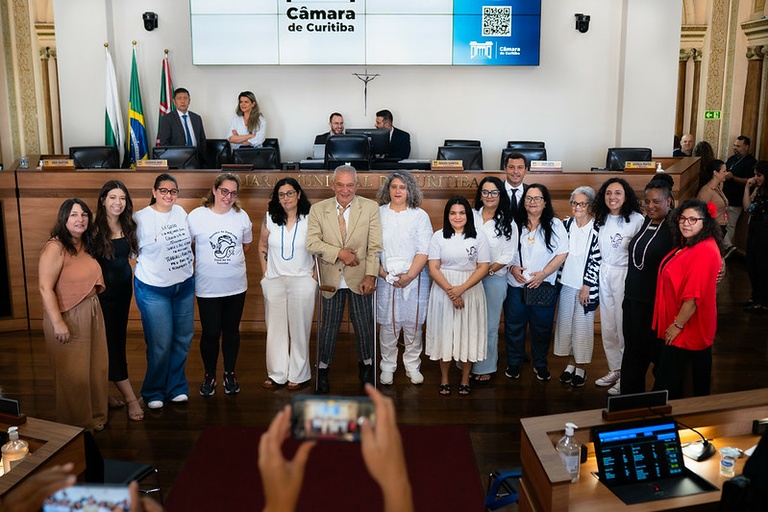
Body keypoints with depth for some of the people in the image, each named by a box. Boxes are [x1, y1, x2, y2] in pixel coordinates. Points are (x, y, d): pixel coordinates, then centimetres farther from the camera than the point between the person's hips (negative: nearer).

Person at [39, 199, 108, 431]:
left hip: (92, 314, 8)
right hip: (68, 317, -8)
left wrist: (94, 310, 13)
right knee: (73, 374, 4)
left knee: (96, 368, 17)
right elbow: (45, 288, -21)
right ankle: (76, 426, 20)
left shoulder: (85, 244, 7)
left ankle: (95, 415, 34)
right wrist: (57, 323, -24)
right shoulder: (55, 247, -17)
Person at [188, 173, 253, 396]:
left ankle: (230, 373, 31)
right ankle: (209, 375, 25)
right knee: (210, 333, 4)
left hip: (236, 285, 3)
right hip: (207, 287, -2)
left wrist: (229, 259, 10)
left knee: (231, 331, 14)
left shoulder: (242, 216, 0)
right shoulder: (197, 216, -9)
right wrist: (205, 261, -1)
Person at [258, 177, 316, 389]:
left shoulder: (309, 219, -3)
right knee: (275, 329, 8)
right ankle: (277, 374, 19)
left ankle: (298, 375, 15)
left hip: (302, 281, -3)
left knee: (299, 329, 3)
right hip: (274, 282, 3)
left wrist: (315, 276, -5)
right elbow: (262, 247, 13)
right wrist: (266, 273, 8)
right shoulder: (270, 218, 5)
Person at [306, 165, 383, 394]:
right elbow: (312, 242, -9)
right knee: (329, 327, 10)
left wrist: (371, 275, -14)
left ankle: (366, 364, 34)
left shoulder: (371, 208, -3)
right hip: (331, 278, 0)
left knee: (364, 326, 11)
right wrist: (339, 252, -19)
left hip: (359, 278, 0)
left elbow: (374, 246, -6)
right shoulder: (318, 209, -1)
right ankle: (323, 368, 29)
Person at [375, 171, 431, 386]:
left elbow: (424, 250, -2)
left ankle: (412, 366, 18)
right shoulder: (378, 214, 6)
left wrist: (410, 275, -12)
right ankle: (387, 366, 16)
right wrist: (383, 273, -8)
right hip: (386, 278, 0)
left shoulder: (420, 216, 4)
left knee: (413, 323, 4)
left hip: (415, 278, 0)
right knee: (388, 324, 3)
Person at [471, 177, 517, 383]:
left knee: (489, 325, 5)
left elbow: (507, 256, -3)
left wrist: (486, 271, -12)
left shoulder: (508, 224, 1)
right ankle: (468, 364, 19)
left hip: (494, 279, -1)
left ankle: (486, 368, 18)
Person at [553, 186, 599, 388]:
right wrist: (555, 278, 6)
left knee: (583, 325, 4)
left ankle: (581, 367, 17)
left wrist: (587, 286, -12)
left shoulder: (597, 228, -11)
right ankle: (570, 362, 25)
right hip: (566, 282, 4)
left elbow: (597, 259, -11)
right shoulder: (566, 224, 2)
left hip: (586, 285, -4)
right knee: (565, 322, 11)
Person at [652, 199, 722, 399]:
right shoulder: (686, 245, 8)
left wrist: (678, 324, -18)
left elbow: (694, 295, -26)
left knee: (666, 380, -2)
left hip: (687, 328, -10)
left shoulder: (704, 251, -23)